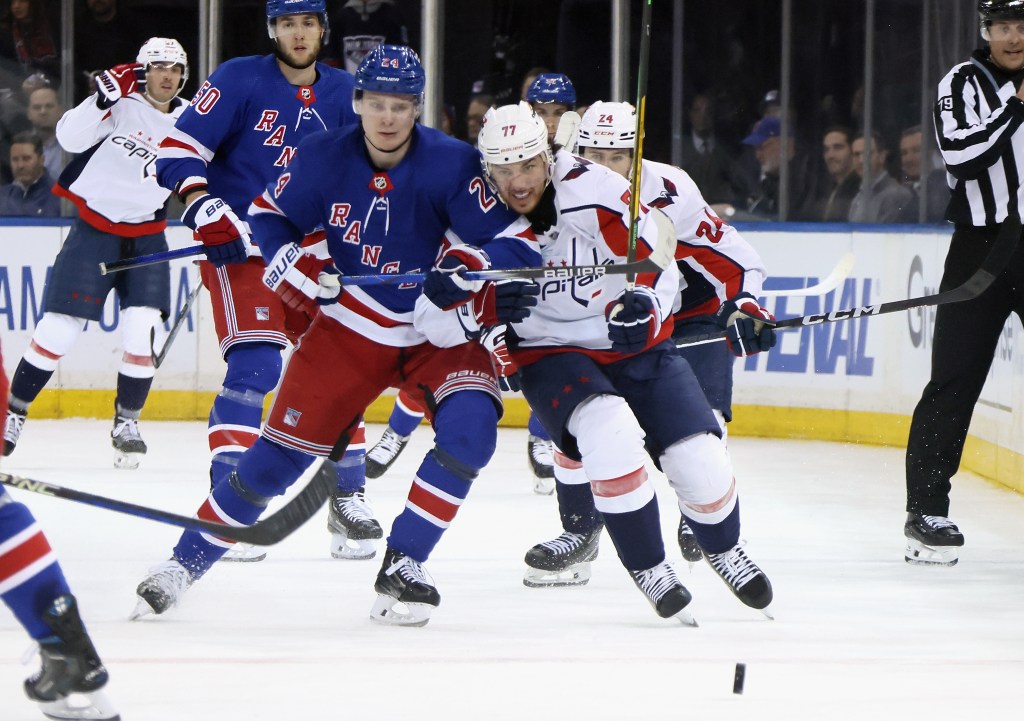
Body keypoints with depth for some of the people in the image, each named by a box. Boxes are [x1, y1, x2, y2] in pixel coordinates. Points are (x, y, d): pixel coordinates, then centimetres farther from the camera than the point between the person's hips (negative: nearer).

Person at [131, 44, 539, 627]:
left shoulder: (452, 165, -20)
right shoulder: (323, 159, -11)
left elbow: (519, 243, -19)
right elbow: (268, 213, 6)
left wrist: (468, 267, -36)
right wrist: (293, 265, -12)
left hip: (438, 331, -1)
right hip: (350, 327, 1)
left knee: (469, 427, -26)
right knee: (283, 450, -2)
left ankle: (402, 566, -12)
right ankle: (186, 563, 12)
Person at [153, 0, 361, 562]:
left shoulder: (344, 93, 7)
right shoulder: (240, 80, -7)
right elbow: (179, 149, -10)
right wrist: (201, 204, -26)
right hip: (239, 245, -5)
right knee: (255, 365, -20)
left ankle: (348, 497, 18)